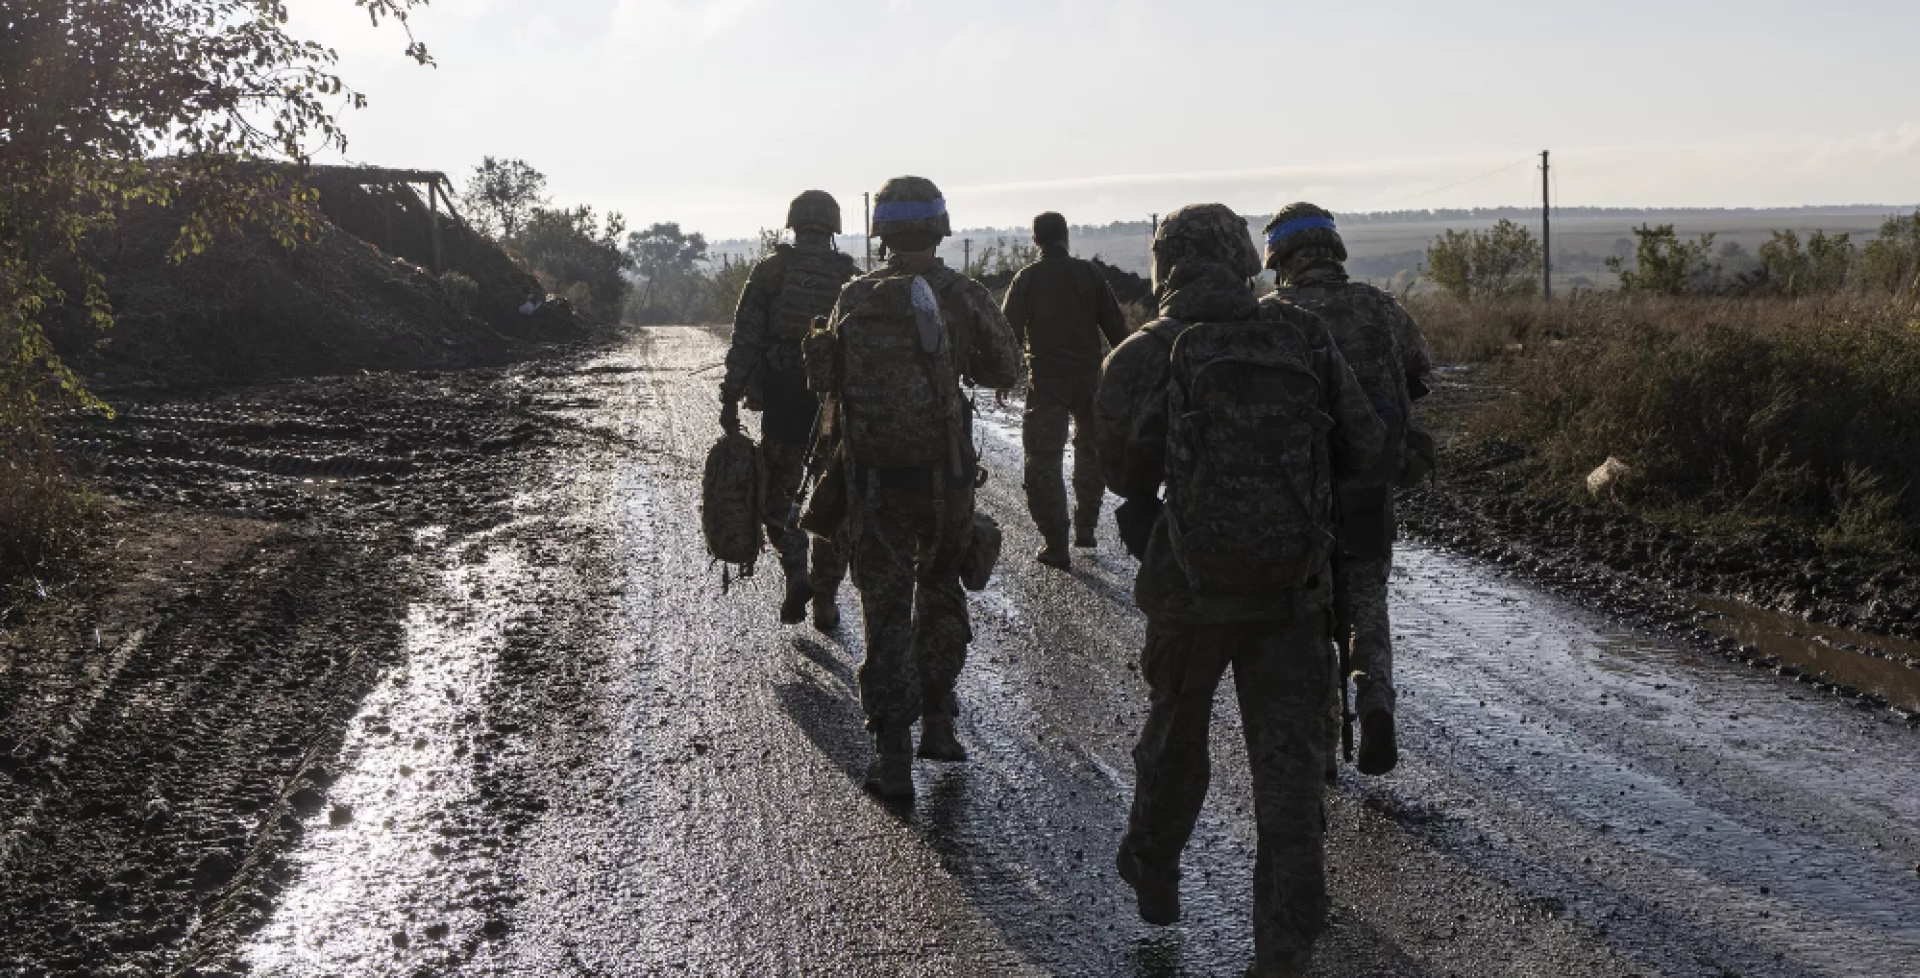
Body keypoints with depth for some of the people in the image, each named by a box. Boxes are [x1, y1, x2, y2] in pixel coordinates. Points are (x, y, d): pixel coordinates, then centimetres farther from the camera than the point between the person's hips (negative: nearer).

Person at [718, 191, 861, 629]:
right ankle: (825, 599, 13)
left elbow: (745, 339, -5)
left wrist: (730, 398, -2)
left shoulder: (769, 270, 0)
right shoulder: (851, 276, 4)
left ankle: (797, 571, -8)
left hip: (781, 401, -1)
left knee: (778, 493, 13)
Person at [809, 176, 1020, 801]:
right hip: (943, 474, 0)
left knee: (885, 610, 6)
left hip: (871, 478, 1)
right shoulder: (961, 296, -7)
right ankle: (937, 724, 27)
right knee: (940, 594, 20)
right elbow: (1006, 370, 5)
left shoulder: (854, 299, -2)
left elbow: (830, 379, 3)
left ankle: (892, 755, 3)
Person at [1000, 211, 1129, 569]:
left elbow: (1009, 331, -6)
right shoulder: (1089, 273, 0)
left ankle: (1055, 543, -5)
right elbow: (1115, 324, 1)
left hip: (1045, 381, -2)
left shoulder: (1026, 279, -3)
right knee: (1091, 449, 22)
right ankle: (1085, 526, 24)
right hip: (1090, 378, 2)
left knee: (1043, 459, 0)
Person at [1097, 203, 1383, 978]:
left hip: (1192, 587, -1)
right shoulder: (1307, 341, -1)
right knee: (1290, 758, 6)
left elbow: (1121, 467, -9)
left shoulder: (1147, 354, -9)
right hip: (1294, 586, 1)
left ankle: (1153, 877, 43)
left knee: (1174, 737, 22)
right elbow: (1363, 448, 2)